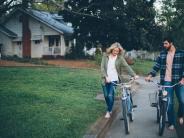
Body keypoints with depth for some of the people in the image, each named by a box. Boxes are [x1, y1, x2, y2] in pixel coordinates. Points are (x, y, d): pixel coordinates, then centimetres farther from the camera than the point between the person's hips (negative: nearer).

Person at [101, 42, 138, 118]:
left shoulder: (120, 58, -3)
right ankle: (109, 109, 35)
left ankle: (109, 111, 9)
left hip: (114, 80, -2)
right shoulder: (105, 56, 0)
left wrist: (134, 75, -20)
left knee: (110, 95, -12)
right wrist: (105, 77, -18)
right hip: (106, 80, 2)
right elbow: (102, 67, -4)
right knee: (106, 96, 8)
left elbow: (127, 66, -10)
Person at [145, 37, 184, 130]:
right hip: (167, 82, 1)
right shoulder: (162, 54, 7)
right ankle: (171, 123, 14)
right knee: (169, 103, 2)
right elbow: (157, 66, 5)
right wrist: (150, 76, -7)